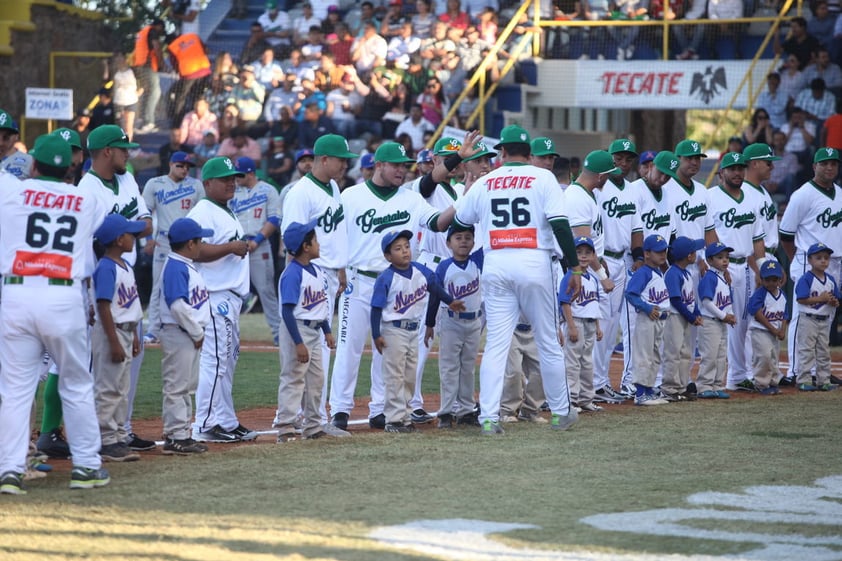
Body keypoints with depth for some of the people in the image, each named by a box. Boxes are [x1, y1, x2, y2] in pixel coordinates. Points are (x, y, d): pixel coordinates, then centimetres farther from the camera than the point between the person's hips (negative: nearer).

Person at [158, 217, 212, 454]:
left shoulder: (187, 266, 14)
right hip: (177, 334, -11)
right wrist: (197, 332, -18)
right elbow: (178, 305, -25)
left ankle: (182, 435, 21)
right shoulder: (175, 268, -17)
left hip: (190, 335, 11)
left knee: (187, 386, 14)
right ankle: (175, 437, -4)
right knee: (177, 386, -7)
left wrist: (198, 331, 11)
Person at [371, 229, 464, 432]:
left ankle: (406, 417, 19)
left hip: (413, 330, 6)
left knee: (410, 377, 11)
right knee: (395, 376, -5)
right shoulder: (385, 278, -15)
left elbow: (435, 287, 20)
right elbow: (377, 308, -13)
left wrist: (450, 302, 26)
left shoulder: (421, 271, 1)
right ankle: (394, 419, -3)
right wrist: (376, 335, -16)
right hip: (393, 330, -6)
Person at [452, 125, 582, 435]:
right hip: (533, 262, -2)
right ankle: (560, 412, 17)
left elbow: (459, 222, 18)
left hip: (495, 265, 2)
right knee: (548, 341, 9)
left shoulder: (484, 182, 10)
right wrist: (575, 267, -6)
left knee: (495, 344, 2)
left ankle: (489, 417, -6)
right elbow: (560, 224, -8)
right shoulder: (543, 177, 1)